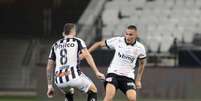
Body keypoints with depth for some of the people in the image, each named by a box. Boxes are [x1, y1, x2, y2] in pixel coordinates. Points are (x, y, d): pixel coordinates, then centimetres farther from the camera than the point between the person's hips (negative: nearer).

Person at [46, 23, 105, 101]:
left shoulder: (55, 45, 24)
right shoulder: (78, 41, 12)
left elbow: (49, 67, 24)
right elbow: (87, 55, -6)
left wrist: (49, 86, 29)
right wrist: (97, 72, -9)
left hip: (59, 81, 4)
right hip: (74, 76, -4)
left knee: (68, 94, 35)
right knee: (93, 91, 18)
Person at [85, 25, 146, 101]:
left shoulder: (140, 48, -3)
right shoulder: (117, 41, -8)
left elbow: (142, 63, 15)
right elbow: (99, 44, 3)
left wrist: (138, 80, 14)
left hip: (128, 76, 2)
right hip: (113, 73, -1)